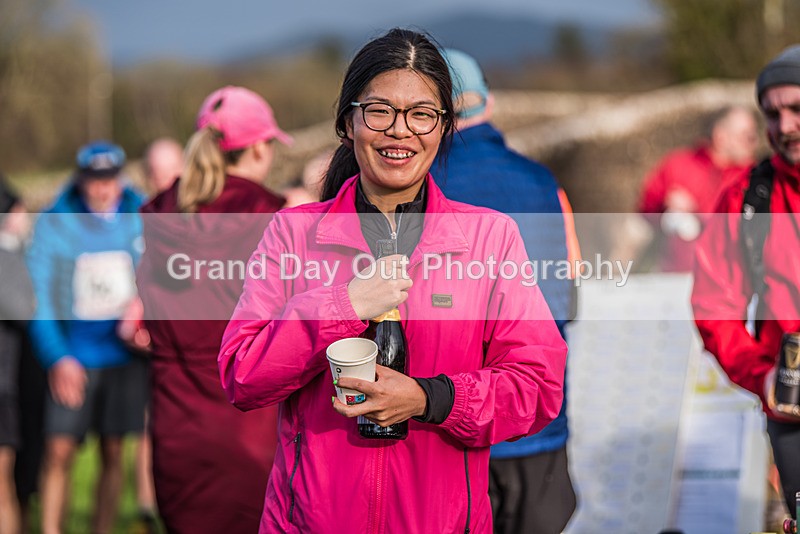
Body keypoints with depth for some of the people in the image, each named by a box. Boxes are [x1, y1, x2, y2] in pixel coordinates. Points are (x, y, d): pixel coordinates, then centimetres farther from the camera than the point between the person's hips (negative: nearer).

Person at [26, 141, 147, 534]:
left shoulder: (142, 219, 2)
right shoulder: (53, 224, -4)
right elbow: (39, 296, -6)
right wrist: (57, 357, -14)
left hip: (123, 354, 2)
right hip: (72, 358, -2)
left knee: (113, 453, 7)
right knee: (59, 452, -7)